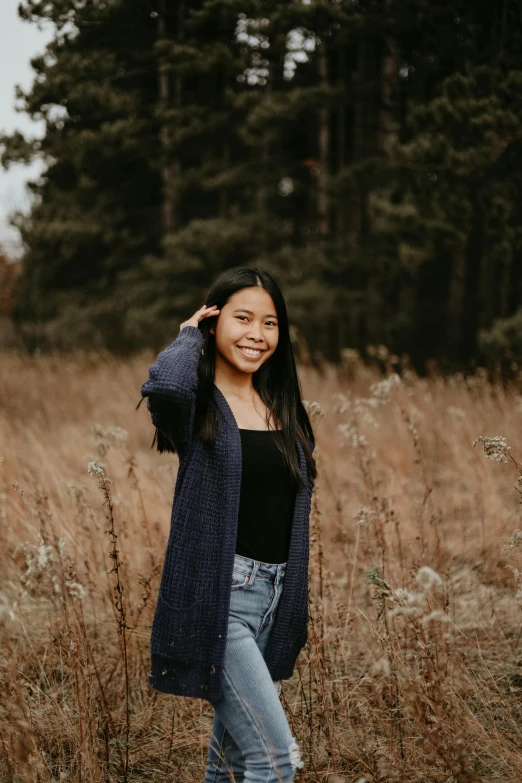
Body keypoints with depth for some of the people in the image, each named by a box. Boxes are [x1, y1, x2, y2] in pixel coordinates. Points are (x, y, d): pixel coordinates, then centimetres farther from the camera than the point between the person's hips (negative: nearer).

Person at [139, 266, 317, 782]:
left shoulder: (281, 407, 11)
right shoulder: (199, 403, -9)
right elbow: (163, 385, -36)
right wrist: (190, 336, -14)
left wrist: (293, 608, 18)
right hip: (219, 597, -7)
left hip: (274, 595, 7)